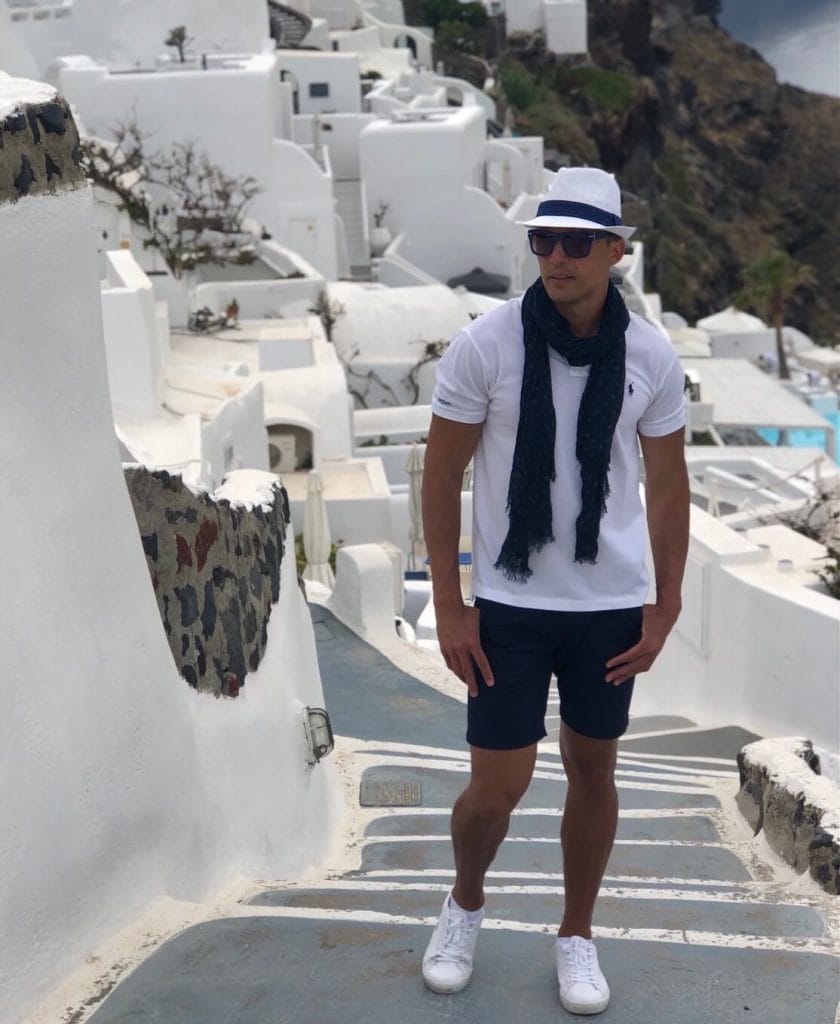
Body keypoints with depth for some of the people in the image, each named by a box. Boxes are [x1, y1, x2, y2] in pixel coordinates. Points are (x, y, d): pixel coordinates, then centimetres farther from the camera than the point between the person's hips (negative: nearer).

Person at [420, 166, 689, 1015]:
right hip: (510, 605, -2)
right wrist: (448, 608, -7)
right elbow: (440, 477, -5)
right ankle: (465, 904, 33)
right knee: (497, 787, 1)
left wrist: (664, 609, 2)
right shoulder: (484, 345, -11)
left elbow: (668, 485, 5)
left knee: (593, 771, 13)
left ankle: (577, 936, 34)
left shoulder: (651, 356, -4)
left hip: (611, 607, 2)